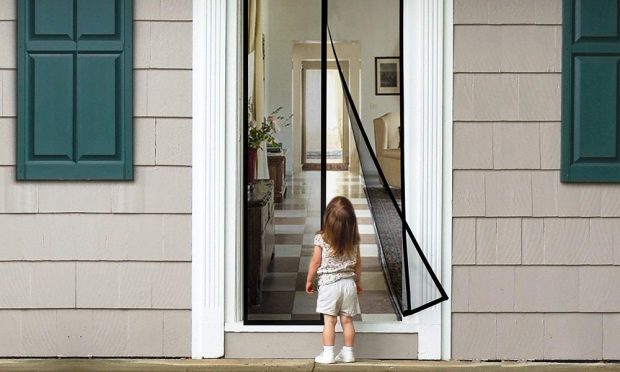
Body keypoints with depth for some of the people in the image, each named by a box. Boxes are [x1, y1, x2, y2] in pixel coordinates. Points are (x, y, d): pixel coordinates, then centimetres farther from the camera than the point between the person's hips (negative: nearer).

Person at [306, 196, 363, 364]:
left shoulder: (321, 238, -12)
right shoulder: (354, 239, -1)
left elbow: (315, 262, -6)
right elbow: (357, 263, 8)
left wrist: (309, 281, 8)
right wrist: (358, 282, 22)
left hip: (328, 284, -3)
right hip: (349, 283, 3)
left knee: (329, 321, 0)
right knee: (347, 320, 10)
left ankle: (328, 353, 2)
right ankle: (348, 352, 17)